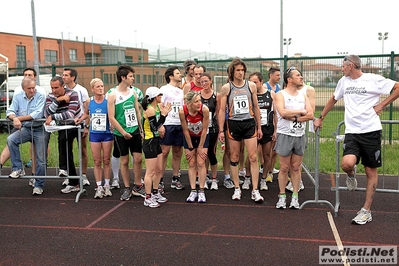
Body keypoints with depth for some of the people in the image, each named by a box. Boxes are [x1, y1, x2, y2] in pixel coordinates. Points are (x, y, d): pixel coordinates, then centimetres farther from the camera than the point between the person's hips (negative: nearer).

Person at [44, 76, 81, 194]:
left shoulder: (72, 94, -19)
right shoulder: (50, 97, -6)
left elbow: (70, 114, -30)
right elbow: (46, 114, -22)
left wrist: (52, 117, -33)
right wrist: (57, 100, -30)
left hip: (76, 124, -4)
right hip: (63, 127, 5)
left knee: (62, 139, -32)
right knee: (66, 154, 2)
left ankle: (64, 168, -16)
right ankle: (73, 183, 10)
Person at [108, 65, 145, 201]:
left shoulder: (133, 92, 6)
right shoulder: (113, 95, -9)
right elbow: (111, 117, -11)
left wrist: (141, 130, 9)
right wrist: (123, 132, -13)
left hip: (135, 131, 4)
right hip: (121, 134, -4)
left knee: (138, 159, 4)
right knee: (124, 161, 6)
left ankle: (138, 187, 18)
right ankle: (126, 188, 18)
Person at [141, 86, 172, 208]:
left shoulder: (158, 106, 6)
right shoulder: (150, 110, -19)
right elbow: (155, 128, -20)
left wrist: (165, 112, 0)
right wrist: (163, 114, -18)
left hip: (156, 141, 9)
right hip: (149, 143, -9)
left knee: (159, 170, 17)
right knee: (150, 172, -1)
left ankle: (155, 193, 32)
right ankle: (148, 198, 9)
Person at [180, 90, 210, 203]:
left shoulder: (204, 109, -31)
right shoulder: (183, 111, -28)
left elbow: (204, 130, -19)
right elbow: (185, 131, -16)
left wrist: (200, 147, -12)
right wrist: (190, 148, -9)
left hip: (202, 137, -1)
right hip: (189, 138, 1)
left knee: (200, 163, -5)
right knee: (191, 164, 2)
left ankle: (201, 191, 3)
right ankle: (193, 191, 8)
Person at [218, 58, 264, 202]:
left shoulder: (251, 85, 5)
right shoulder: (226, 88, 1)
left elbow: (256, 107, 11)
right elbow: (222, 110, 1)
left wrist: (259, 127, 10)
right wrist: (221, 130, -3)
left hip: (249, 123, 1)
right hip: (233, 124, -1)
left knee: (253, 158, -4)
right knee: (234, 157, 7)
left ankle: (255, 190, 2)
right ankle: (237, 188, 19)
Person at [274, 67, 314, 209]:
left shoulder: (303, 96, 10)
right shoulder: (280, 95, -4)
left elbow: (310, 115, -3)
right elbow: (283, 112, -22)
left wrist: (293, 118, -14)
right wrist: (301, 111, -10)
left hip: (300, 135, 4)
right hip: (285, 135, -4)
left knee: (296, 168, 8)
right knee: (284, 168, 3)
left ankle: (295, 197, 16)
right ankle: (282, 196, 13)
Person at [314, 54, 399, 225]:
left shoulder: (373, 79, -5)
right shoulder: (344, 81, 11)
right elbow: (333, 100, 25)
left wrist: (381, 105, -7)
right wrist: (320, 118, 26)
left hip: (371, 131, -3)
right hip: (352, 132, 3)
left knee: (371, 171, 5)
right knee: (347, 164, -23)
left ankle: (366, 211, 16)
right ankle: (351, 175, 16)